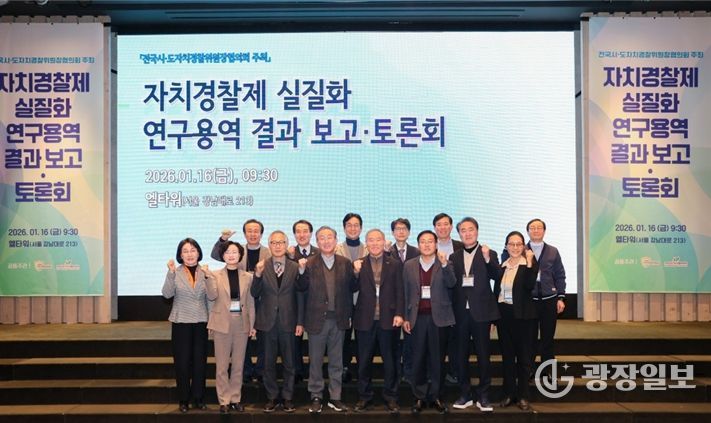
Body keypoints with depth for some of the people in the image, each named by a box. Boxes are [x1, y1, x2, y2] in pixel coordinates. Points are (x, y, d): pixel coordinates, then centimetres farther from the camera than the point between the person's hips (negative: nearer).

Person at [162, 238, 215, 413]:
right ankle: (183, 400, 16)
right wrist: (171, 273, -26)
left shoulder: (205, 272, 2)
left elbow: (212, 297, -6)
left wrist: (208, 278, -21)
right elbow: (167, 294, -16)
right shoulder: (176, 273, -4)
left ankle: (198, 398, 20)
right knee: (182, 362, 4)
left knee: (200, 361, 7)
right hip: (181, 323, -2)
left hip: (201, 323, 2)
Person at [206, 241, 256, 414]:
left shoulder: (247, 277, 5)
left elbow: (250, 302, 6)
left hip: (241, 324, 2)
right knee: (222, 365, 3)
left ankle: (236, 398, 20)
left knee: (238, 365, 9)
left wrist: (252, 325, 3)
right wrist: (208, 278, -26)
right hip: (222, 324, -2)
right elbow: (212, 296, -16)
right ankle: (224, 400, 13)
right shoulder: (216, 275, 0)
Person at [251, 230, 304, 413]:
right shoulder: (261, 267, 1)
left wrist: (300, 322, -3)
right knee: (269, 363, 10)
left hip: (288, 322, -1)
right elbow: (254, 294, -4)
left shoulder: (295, 268, -1)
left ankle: (287, 398, 21)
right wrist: (258, 275, -19)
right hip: (267, 322, 1)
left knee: (289, 363, 8)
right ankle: (272, 397, 23)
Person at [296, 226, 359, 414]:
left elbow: (352, 288, 2)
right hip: (317, 319, -2)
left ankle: (335, 397, 25)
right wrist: (301, 271, -23)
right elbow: (301, 289, -7)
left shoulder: (345, 263, 1)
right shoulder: (309, 264, -5)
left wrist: (357, 274, -16)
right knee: (315, 361, 10)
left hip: (338, 319, 2)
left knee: (336, 361, 13)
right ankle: (316, 397, 24)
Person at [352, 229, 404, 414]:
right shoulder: (359, 265, 5)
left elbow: (400, 291, 2)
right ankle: (364, 396, 22)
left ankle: (390, 397, 19)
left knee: (389, 360, 8)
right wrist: (356, 272, -16)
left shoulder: (395, 264, 4)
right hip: (365, 320, 1)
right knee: (364, 361, 9)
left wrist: (399, 314, -7)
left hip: (388, 319, 0)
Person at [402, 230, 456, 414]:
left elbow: (451, 284, -14)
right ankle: (419, 396, 15)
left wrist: (444, 264, -27)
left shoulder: (444, 264, 2)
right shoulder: (409, 265, 6)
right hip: (418, 317, 1)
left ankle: (437, 396, 17)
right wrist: (405, 317, 4)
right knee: (418, 358, 5)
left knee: (437, 358, 5)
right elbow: (405, 293, 7)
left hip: (438, 317, -1)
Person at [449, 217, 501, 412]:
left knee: (483, 355, 4)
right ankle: (465, 395, 20)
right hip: (460, 312, 3)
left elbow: (497, 276, -16)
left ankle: (483, 396, 13)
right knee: (461, 355, 8)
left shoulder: (489, 254, 2)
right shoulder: (454, 257, 10)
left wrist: (487, 259, -29)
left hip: (480, 312, -3)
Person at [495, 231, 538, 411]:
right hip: (503, 314, 4)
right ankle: (509, 393, 20)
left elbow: (529, 285, -22)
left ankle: (524, 396, 12)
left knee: (523, 355, 4)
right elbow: (496, 290, 11)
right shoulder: (502, 266, 8)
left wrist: (529, 262, -24)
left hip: (521, 315, -4)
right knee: (507, 354, 10)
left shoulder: (530, 264, -5)